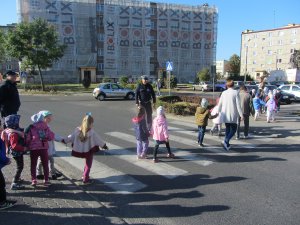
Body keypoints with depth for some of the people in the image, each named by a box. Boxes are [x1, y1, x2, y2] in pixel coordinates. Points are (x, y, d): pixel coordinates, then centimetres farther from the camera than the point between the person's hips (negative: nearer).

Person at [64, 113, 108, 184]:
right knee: (88, 164, 13)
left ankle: (85, 176, 37)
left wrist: (64, 140, 19)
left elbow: (71, 137, 2)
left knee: (87, 163, 27)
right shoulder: (92, 132, -19)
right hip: (89, 151, -5)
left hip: (80, 150, 5)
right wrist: (104, 145, 5)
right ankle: (85, 179, 18)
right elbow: (98, 139, -9)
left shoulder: (77, 130, -9)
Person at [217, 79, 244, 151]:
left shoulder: (224, 93, 3)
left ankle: (227, 145, 20)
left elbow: (220, 104, 7)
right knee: (233, 129, 7)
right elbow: (238, 104, -11)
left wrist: (218, 112, 22)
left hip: (225, 114, 4)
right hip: (233, 115, -4)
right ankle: (226, 141, -14)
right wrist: (241, 115, -7)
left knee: (227, 129, 16)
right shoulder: (235, 92, -8)